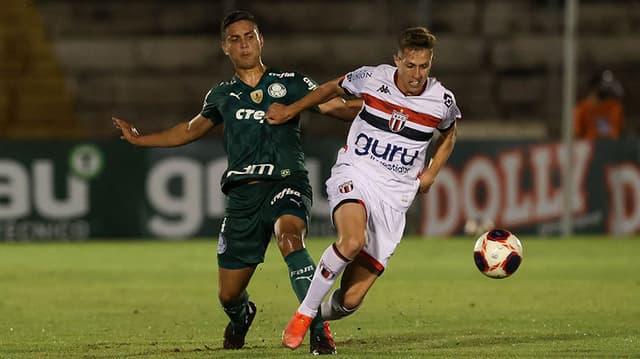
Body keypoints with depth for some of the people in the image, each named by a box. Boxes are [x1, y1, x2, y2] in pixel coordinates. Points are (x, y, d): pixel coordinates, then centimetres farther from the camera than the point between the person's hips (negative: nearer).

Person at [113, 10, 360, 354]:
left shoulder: (290, 83, 8)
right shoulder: (222, 96, 17)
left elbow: (338, 107, 2)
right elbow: (191, 129, 34)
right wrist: (140, 139, 37)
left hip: (285, 183, -3)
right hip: (242, 194, 4)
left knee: (289, 236, -38)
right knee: (228, 294, 5)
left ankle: (319, 330, -35)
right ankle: (241, 316, 45)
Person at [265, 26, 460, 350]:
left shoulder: (442, 101, -1)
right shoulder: (372, 78, -5)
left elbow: (449, 133, 23)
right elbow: (333, 88, 18)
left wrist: (431, 172, 10)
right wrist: (290, 111, 18)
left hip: (394, 194, 1)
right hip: (353, 176, -1)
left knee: (351, 299, -7)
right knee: (352, 241, -38)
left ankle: (321, 315, 31)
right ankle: (304, 313, -16)